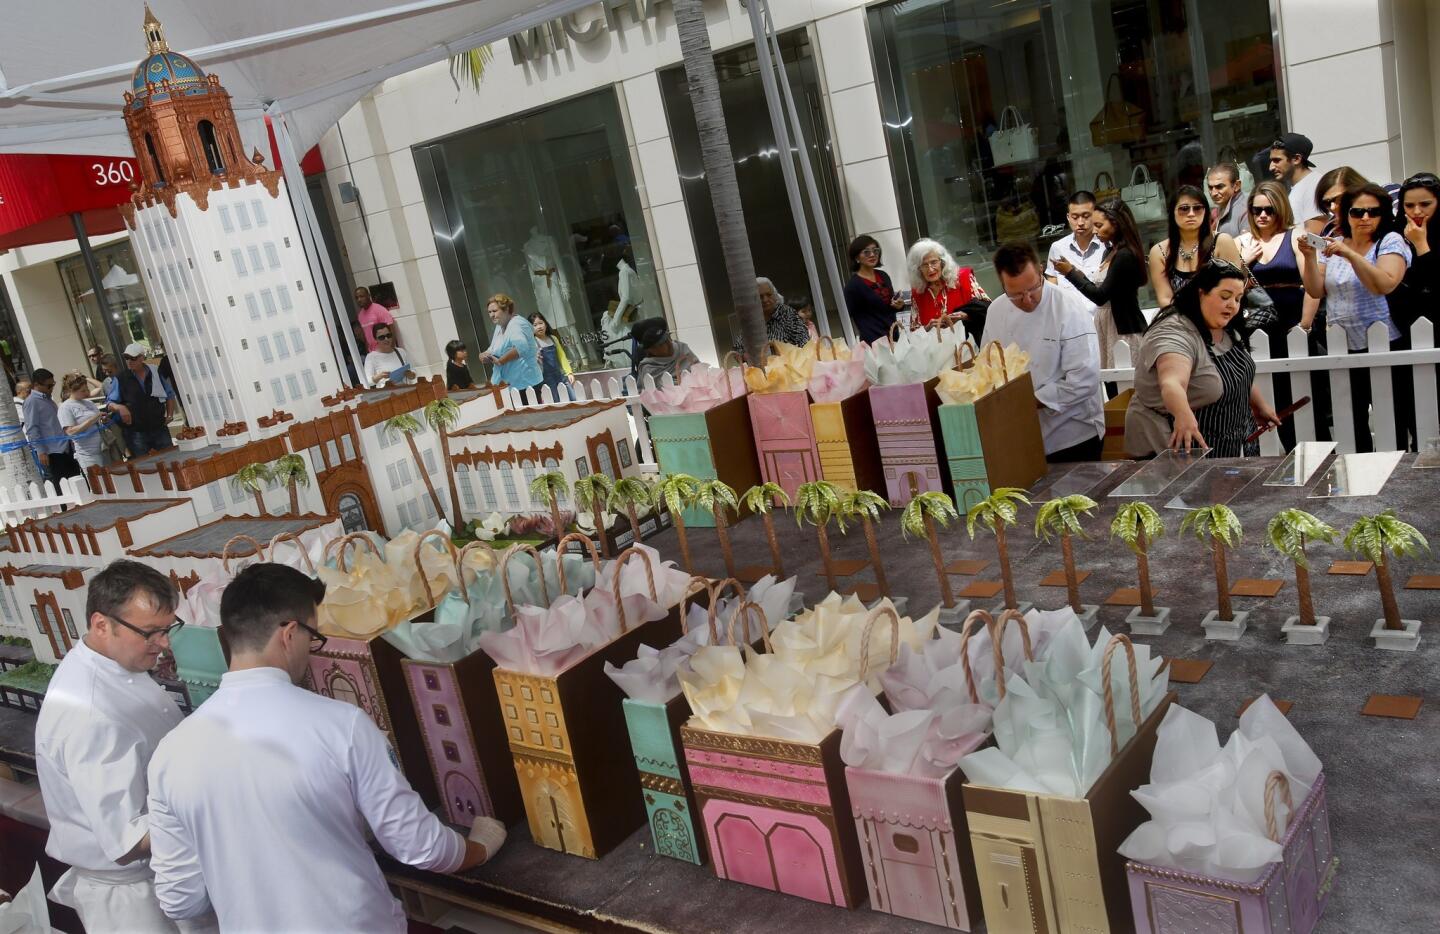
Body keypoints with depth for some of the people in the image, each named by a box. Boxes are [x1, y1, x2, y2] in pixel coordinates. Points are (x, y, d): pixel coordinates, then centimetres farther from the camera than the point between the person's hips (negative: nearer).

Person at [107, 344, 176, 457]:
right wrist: (120, 407, -20)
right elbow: (110, 402, 2)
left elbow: (170, 394, 16)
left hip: (159, 428, 2)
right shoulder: (120, 378, -1)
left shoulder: (155, 373, 6)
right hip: (136, 432, -2)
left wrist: (170, 415, 6)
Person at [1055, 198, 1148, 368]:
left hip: (1124, 330, -9)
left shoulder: (1124, 256, -16)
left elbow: (1100, 296, -17)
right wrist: (1078, 274, 4)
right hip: (1109, 326, 9)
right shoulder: (1111, 252, 12)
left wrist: (1071, 273, -11)